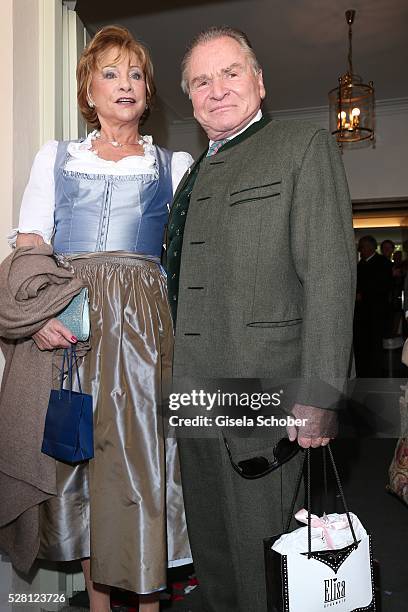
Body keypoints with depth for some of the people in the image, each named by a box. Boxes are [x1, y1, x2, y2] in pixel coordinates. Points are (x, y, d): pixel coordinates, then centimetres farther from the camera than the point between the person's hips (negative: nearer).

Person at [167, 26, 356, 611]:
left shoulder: (306, 146, -3)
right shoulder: (194, 174, 18)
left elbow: (330, 275, -13)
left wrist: (317, 395, -19)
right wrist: (175, 376, 11)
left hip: (264, 388, -6)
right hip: (195, 389, 7)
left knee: (258, 548, 7)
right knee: (210, 547, 18)